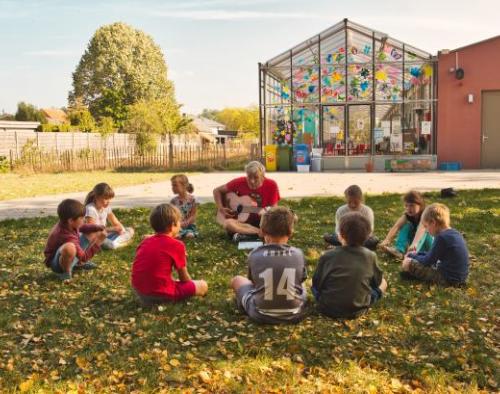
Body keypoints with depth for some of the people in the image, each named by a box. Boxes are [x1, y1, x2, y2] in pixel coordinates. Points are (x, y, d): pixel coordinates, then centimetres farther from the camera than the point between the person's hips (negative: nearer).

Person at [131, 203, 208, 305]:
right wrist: (191, 283, 24)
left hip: (139, 291, 8)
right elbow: (184, 278, 1)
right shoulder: (177, 245, -7)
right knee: (203, 286, 4)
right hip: (161, 293, -8)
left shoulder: (145, 242, 10)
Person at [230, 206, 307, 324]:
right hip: (294, 314, 3)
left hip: (261, 315, -2)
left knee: (236, 280, 23)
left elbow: (253, 281, 6)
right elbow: (300, 280, 9)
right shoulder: (298, 254, -7)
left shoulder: (255, 254, -9)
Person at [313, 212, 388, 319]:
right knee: (383, 284, 21)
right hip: (357, 310, 3)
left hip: (328, 308, -3)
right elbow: (378, 282, 7)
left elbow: (316, 284, -2)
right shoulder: (370, 256, -9)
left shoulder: (328, 256, -12)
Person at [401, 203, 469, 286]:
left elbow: (428, 261, -13)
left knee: (409, 264, -6)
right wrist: (417, 254, 18)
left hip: (448, 279, -10)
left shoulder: (441, 237, -21)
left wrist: (412, 256, 4)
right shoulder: (455, 233, 7)